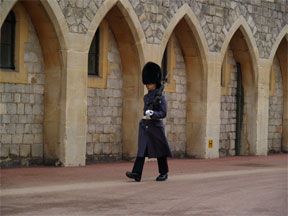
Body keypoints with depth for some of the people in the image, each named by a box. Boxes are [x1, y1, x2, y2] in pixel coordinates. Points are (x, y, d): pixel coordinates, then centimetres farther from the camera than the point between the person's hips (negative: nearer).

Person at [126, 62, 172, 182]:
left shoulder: (160, 97, -7)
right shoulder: (146, 97, 13)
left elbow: (163, 113, -14)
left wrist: (152, 114, -26)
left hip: (155, 125, -5)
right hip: (144, 126, 5)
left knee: (160, 151, 5)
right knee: (141, 150, -6)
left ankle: (164, 173, 19)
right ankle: (137, 173, -15)